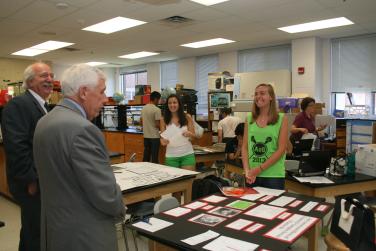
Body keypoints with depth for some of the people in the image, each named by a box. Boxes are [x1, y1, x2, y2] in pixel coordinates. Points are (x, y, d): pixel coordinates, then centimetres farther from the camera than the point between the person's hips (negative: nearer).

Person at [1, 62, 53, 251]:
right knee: (35, 232, 5)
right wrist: (31, 180, -21)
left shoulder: (41, 106, 12)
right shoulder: (18, 104, -16)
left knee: (33, 230, 22)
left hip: (43, 181, 9)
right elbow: (16, 146, -24)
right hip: (32, 183, -9)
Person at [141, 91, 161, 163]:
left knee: (146, 155, 13)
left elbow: (142, 121, 13)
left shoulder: (143, 108, 6)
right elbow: (157, 125, -17)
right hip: (154, 136, -7)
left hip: (146, 136, 7)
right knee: (154, 157, 0)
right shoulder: (157, 109, -15)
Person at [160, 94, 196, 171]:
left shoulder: (187, 117, 0)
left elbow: (193, 136, 2)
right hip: (171, 156, 0)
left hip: (187, 154, 0)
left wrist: (189, 134, -20)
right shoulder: (164, 119, 1)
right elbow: (162, 138, 3)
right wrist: (163, 141, -19)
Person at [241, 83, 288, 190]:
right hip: (252, 175, 3)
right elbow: (245, 147, 5)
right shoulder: (249, 118, 6)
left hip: (273, 176, -2)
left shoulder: (281, 119, -1)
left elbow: (281, 149, -7)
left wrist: (259, 169, -12)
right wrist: (247, 170, -9)